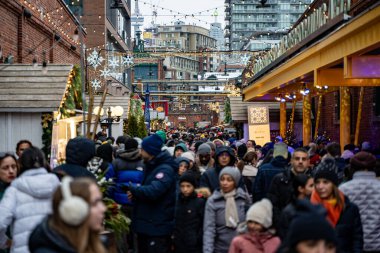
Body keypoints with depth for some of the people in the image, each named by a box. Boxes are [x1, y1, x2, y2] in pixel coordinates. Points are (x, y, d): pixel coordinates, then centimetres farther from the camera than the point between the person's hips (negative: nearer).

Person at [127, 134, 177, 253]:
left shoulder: (165, 169, -17)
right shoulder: (150, 167, 15)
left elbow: (153, 191, -31)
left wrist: (132, 188, -15)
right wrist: (135, 194, -2)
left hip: (158, 228, -10)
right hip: (145, 225, 10)